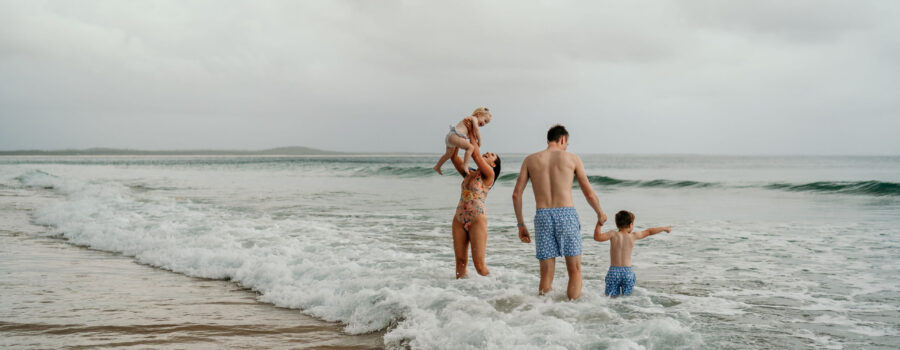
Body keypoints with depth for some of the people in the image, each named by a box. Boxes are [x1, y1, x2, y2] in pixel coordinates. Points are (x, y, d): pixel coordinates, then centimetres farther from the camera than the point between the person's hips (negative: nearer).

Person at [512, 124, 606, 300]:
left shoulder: (530, 160, 11)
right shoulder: (573, 159, 7)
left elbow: (516, 194, 6)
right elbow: (589, 194, 8)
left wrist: (521, 224, 14)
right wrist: (600, 213, 26)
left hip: (542, 216, 2)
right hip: (566, 214, -2)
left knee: (546, 275, 9)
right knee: (575, 272, 8)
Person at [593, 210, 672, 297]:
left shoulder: (613, 234, -4)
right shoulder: (633, 236, 3)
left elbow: (597, 237, -18)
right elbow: (649, 232, 18)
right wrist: (664, 228, 32)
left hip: (614, 271, -1)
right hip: (627, 271, 1)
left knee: (610, 296, 2)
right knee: (626, 296, 6)